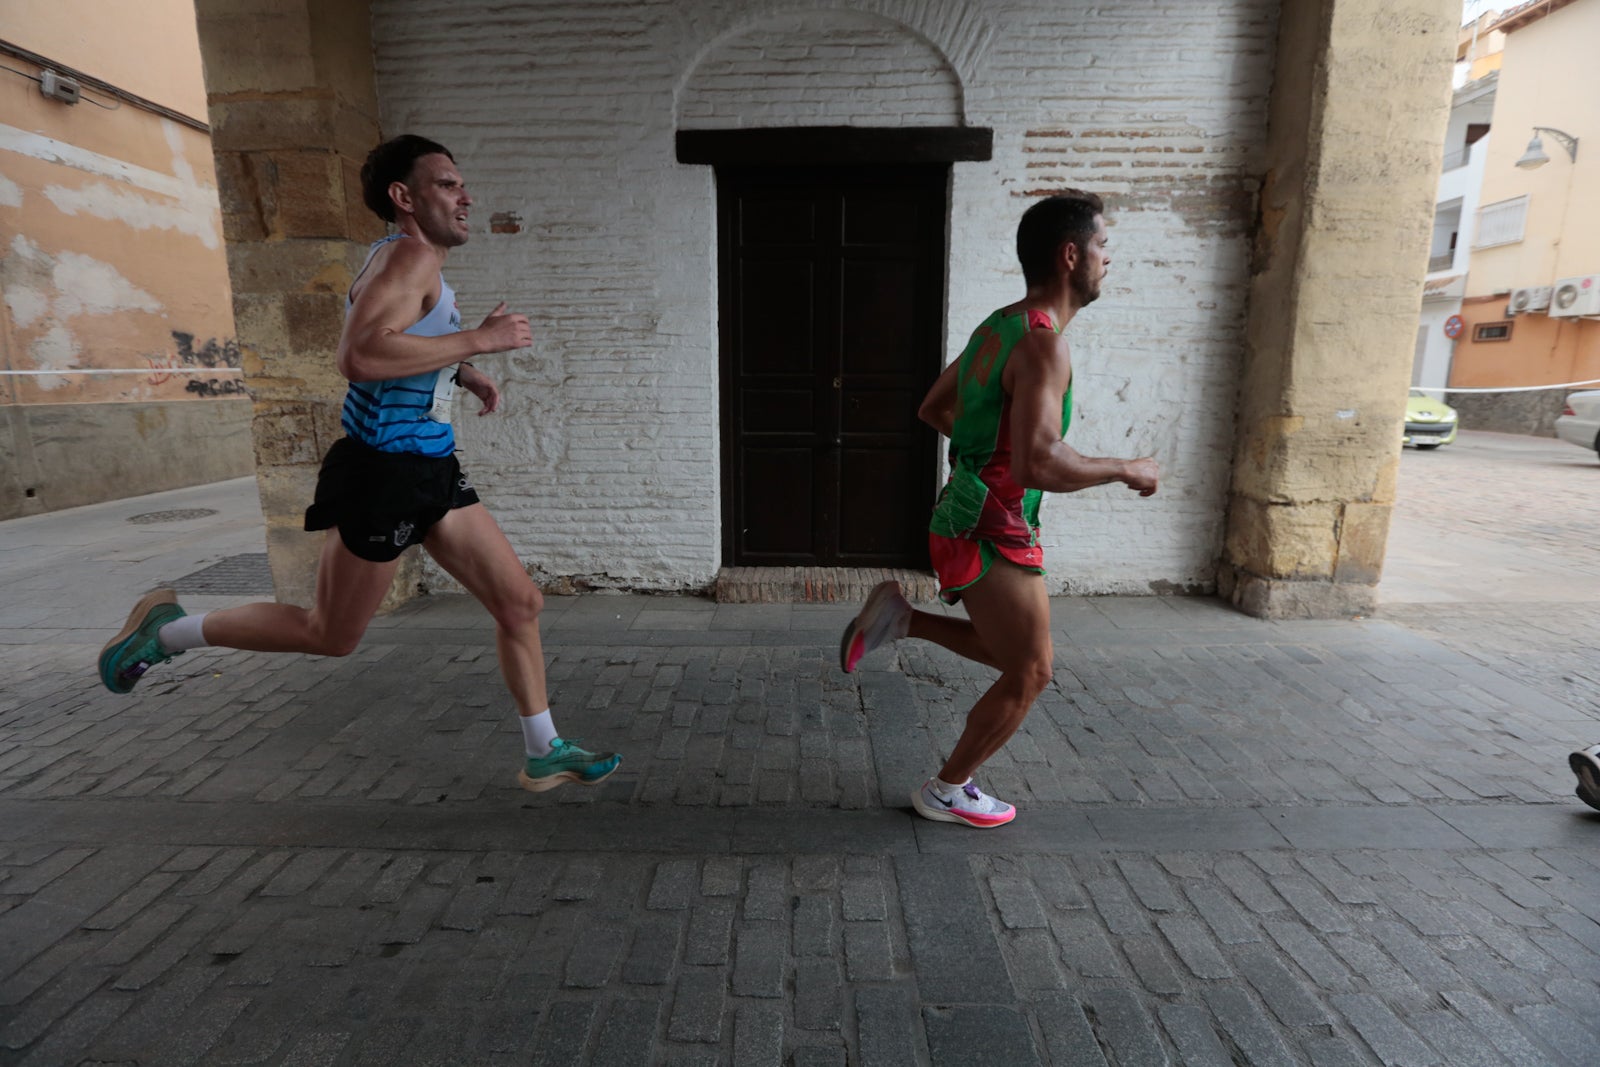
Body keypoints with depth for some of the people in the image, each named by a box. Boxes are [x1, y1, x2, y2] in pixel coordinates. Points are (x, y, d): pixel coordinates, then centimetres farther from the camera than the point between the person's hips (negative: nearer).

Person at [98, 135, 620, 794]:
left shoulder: (409, 260, 16)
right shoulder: (410, 255, -16)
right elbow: (359, 356, -33)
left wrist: (460, 374, 18)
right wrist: (477, 340, -26)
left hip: (432, 470, 9)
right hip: (384, 472, -9)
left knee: (520, 603, 5)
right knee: (331, 635, 8)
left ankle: (544, 755, 17)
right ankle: (168, 630, 31)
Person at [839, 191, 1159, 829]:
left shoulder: (999, 328, 10)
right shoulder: (1043, 345, -20)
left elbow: (932, 410, 20)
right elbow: (1038, 465, -33)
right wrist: (1126, 471, -17)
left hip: (967, 519, 9)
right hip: (994, 532, -9)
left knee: (1015, 652, 23)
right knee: (1030, 673, 6)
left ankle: (901, 618, 16)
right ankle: (947, 791, 22)